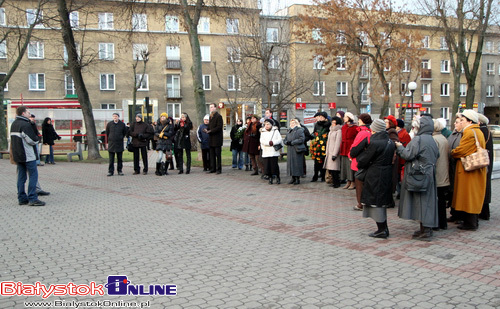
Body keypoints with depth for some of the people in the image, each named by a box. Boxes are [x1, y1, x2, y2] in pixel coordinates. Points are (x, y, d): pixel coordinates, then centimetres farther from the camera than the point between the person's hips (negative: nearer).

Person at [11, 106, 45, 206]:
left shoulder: (13, 124, 13)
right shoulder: (25, 125, -16)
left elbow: (13, 139, 19)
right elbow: (33, 140, -17)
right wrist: (37, 138, 3)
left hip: (17, 155, 9)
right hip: (28, 156, -9)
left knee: (21, 176, 11)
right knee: (33, 175, -5)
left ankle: (22, 198, 14)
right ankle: (32, 198, -7)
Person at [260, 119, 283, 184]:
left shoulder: (275, 131, 7)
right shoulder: (262, 132, 11)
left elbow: (280, 139, -1)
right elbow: (262, 141, -1)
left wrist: (273, 142, -13)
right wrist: (269, 142, -14)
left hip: (274, 151, -2)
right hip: (265, 152, 2)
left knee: (274, 165, -4)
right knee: (267, 165, -2)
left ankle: (277, 178, 9)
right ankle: (270, 178, 12)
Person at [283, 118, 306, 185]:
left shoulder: (300, 130, -4)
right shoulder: (289, 131, 20)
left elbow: (301, 139, -15)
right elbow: (285, 140, 19)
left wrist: (292, 142, -15)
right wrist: (287, 142, -6)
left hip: (297, 150, -7)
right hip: (290, 150, 7)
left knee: (297, 164, -6)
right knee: (290, 164, 6)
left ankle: (298, 179, 1)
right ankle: (293, 178, 15)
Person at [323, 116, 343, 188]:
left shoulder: (339, 131, -10)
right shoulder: (331, 130, 19)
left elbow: (338, 143, -15)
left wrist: (334, 154, -18)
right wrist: (326, 152, 20)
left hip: (334, 152, -8)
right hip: (329, 152, 8)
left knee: (334, 169, -8)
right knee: (330, 168, 6)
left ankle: (336, 183, 2)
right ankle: (334, 182, 15)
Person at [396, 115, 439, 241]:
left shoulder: (418, 139, -15)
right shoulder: (431, 140, 11)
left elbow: (408, 155, -19)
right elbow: (436, 156, 18)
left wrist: (400, 147, -1)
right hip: (429, 175, 8)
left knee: (421, 202, -3)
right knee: (427, 201, 12)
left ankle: (425, 231, 0)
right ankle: (427, 229, 19)